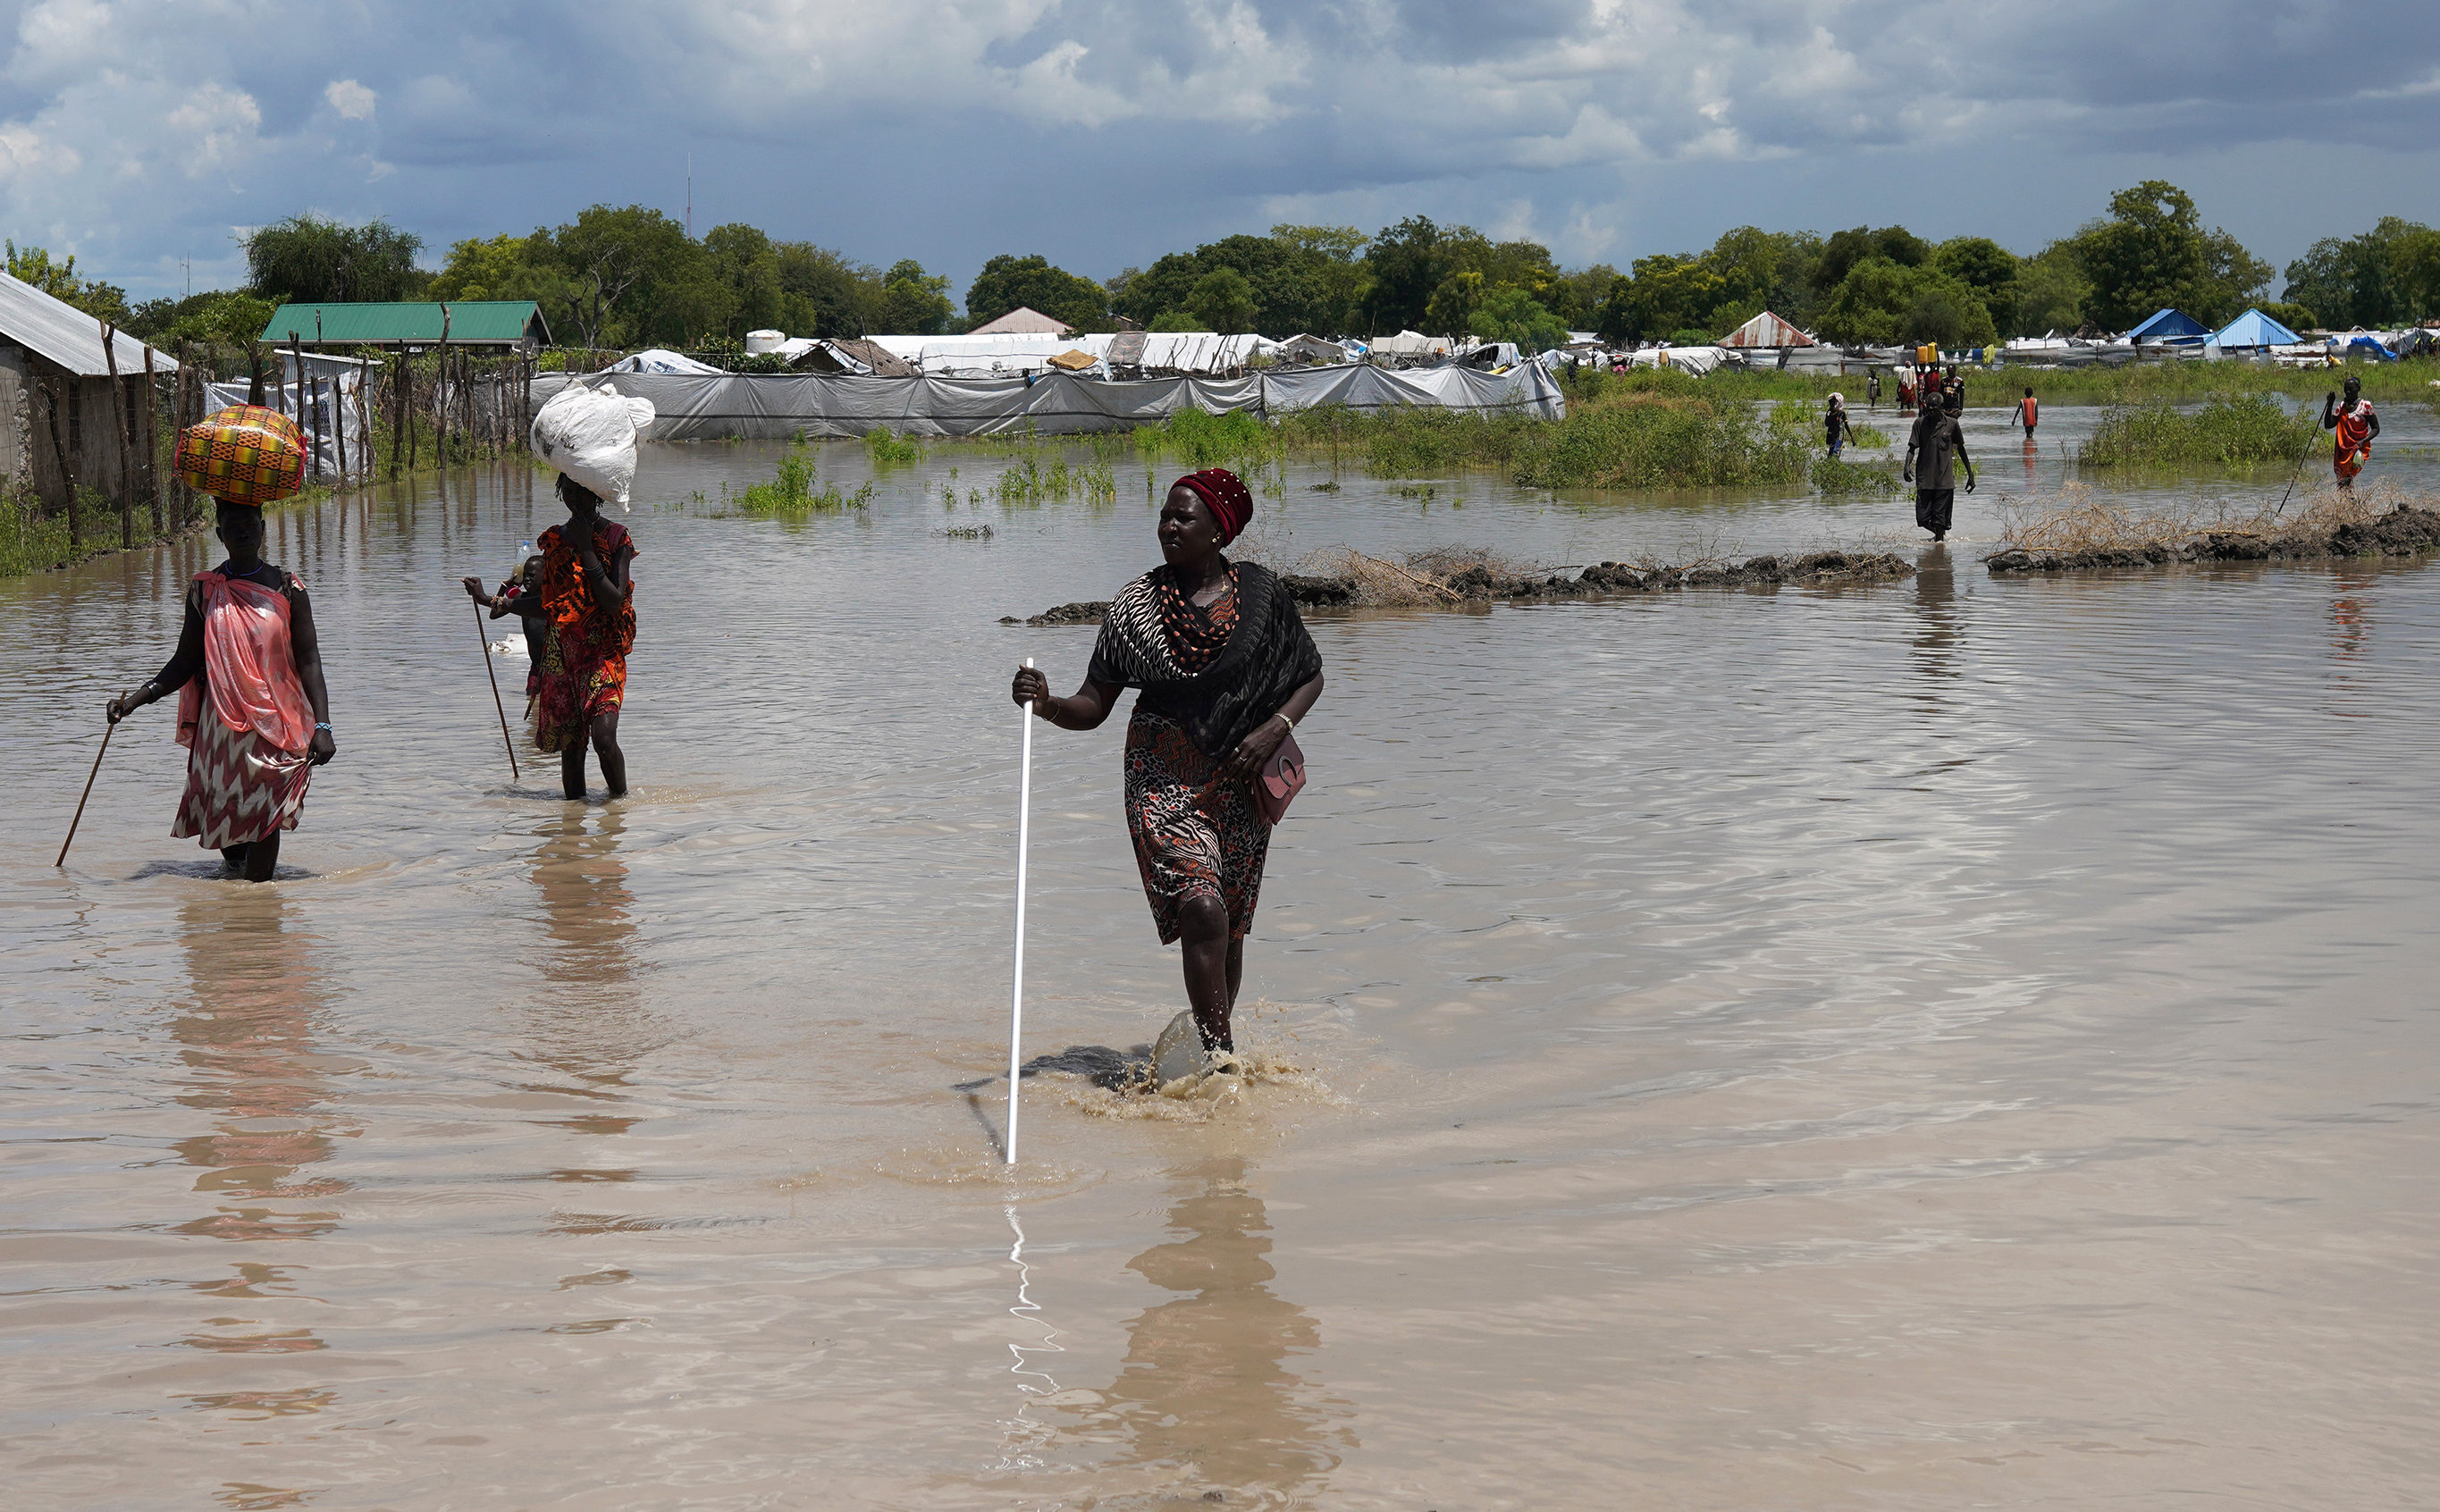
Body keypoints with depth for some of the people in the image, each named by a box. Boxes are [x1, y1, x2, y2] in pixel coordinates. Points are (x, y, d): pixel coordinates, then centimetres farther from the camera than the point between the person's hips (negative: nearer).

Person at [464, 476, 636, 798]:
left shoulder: (617, 538, -2)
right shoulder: (555, 539, 12)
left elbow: (614, 601, -14)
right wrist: (490, 599, 13)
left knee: (603, 737, -20)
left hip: (602, 653, -4)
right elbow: (545, 605, 18)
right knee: (570, 746, 3)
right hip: (560, 654, 4)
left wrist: (586, 550, -13)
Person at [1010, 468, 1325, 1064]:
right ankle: (1220, 1058, -19)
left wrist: (1274, 729, -8)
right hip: (1164, 779, -2)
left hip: (1240, 784, 2)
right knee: (1203, 911, -21)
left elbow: (1310, 678, 10)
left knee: (1230, 929, 9)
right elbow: (1094, 706, -4)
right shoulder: (1137, 605, -4)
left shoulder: (1260, 591, -1)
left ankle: (1214, 1051, 27)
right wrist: (1048, 705, -26)